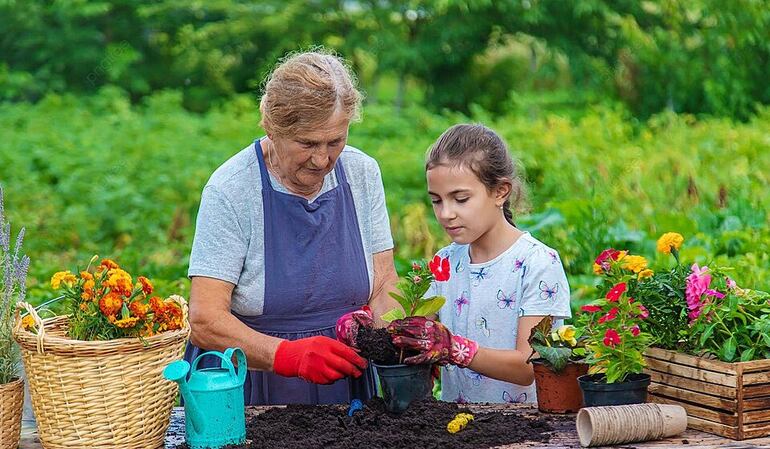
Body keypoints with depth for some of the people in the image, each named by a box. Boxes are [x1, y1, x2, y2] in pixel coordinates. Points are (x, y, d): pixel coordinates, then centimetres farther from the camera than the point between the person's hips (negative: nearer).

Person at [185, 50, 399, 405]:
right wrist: (289, 355, -31)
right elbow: (204, 322, -17)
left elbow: (383, 283, 6)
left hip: (344, 389, 4)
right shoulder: (230, 189, -12)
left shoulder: (361, 173, 3)